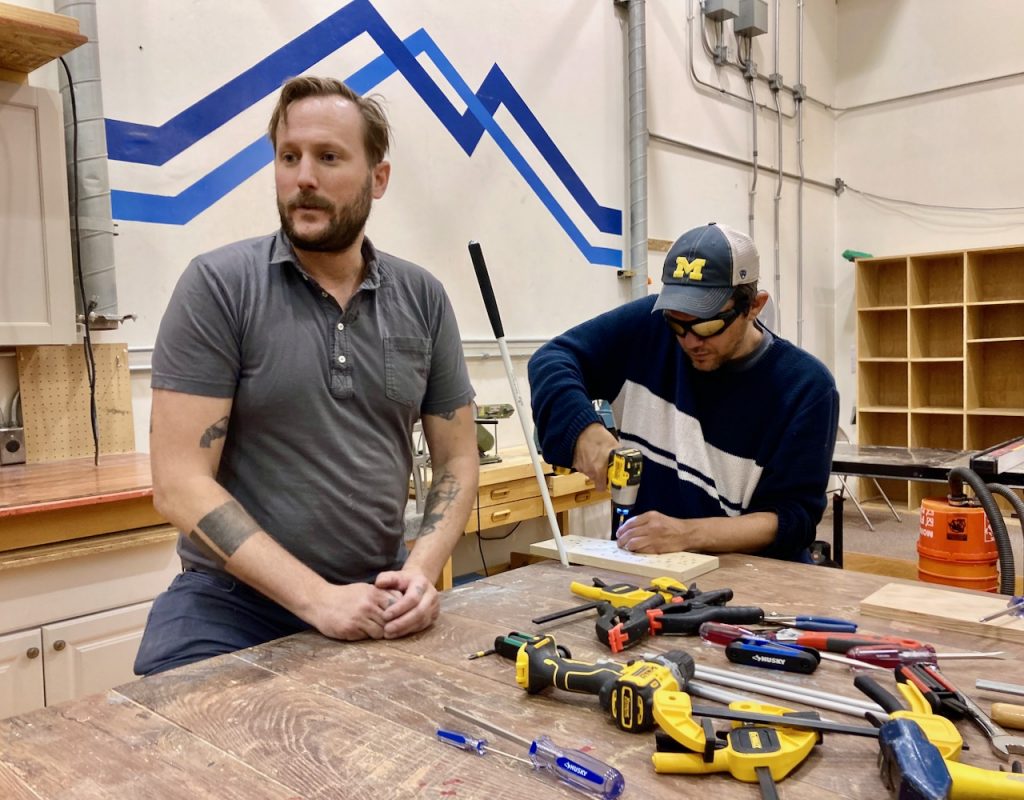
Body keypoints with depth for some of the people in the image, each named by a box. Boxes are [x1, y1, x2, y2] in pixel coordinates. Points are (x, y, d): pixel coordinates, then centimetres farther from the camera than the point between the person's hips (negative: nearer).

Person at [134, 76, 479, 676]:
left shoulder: (423, 299, 4)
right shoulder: (218, 287, -6)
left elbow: (457, 458, 8)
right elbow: (180, 484, -11)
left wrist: (422, 572, -8)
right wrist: (318, 598, -16)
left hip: (379, 602, 3)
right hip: (233, 603, -2)